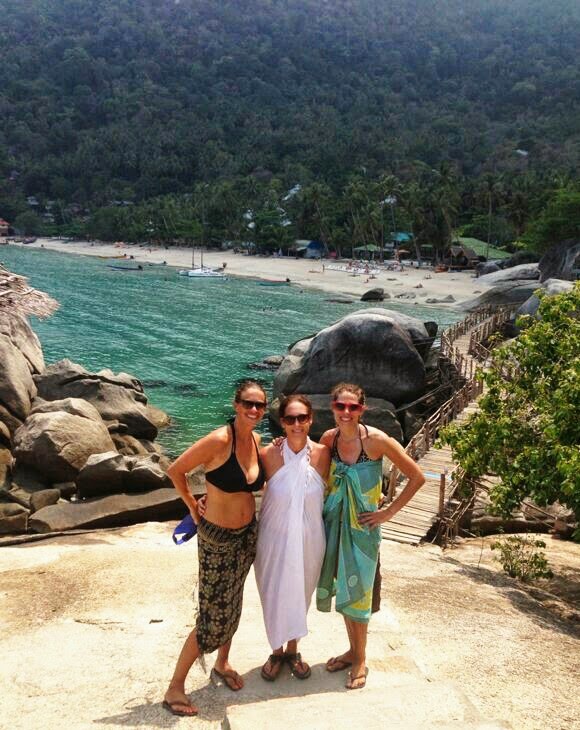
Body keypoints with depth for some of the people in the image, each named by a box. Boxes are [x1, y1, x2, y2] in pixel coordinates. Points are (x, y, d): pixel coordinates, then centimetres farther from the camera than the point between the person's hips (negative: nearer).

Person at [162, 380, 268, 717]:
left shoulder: (256, 440, -2)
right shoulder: (219, 440, -25)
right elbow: (176, 470, -16)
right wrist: (194, 508, -7)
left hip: (248, 534, 7)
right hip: (217, 537, -7)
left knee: (233, 603, 22)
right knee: (214, 615, 1)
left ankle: (222, 663, 45)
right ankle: (175, 688, 18)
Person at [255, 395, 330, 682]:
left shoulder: (322, 453, -14)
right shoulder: (269, 454, -19)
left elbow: (326, 493, -1)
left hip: (309, 538, 1)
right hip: (275, 537, -1)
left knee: (300, 594, 20)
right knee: (274, 595, 15)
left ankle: (292, 649, 44)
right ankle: (276, 651, 41)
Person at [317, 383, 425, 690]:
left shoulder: (376, 440, -18)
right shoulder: (329, 438, -5)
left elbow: (417, 477, -12)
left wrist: (389, 512, -10)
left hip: (362, 525, -4)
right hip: (335, 522, 4)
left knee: (357, 590, 5)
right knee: (342, 587, 15)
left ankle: (360, 660, 24)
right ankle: (353, 650, 34)